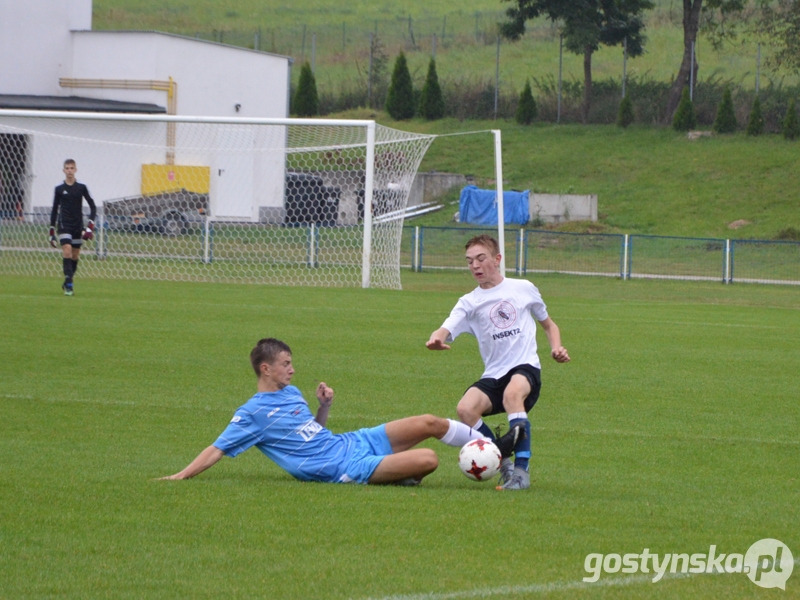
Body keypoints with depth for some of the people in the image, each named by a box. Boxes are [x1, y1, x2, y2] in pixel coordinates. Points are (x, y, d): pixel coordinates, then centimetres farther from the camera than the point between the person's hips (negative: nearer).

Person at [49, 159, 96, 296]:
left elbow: (92, 206, 4)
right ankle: (68, 285, -22)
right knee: (67, 251, -19)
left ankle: (67, 283, 25)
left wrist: (90, 225, -8)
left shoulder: (81, 188, 1)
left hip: (78, 226, 2)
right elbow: (54, 210, 8)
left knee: (75, 256, 7)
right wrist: (52, 231, 7)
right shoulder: (59, 189, 1)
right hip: (64, 225, -2)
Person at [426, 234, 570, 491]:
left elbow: (548, 324, 25)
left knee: (512, 393, -38)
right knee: (466, 408, -27)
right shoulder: (470, 302, 9)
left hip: (526, 367, -2)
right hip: (493, 375, 2)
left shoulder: (524, 289, 11)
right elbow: (447, 329, -11)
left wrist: (556, 347, 4)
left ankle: (521, 468, -34)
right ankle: (504, 465, -7)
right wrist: (436, 339, -36)